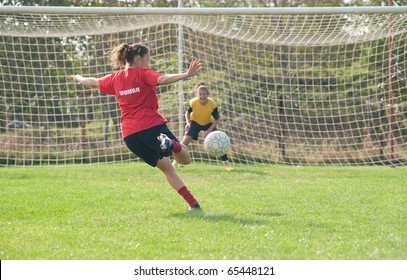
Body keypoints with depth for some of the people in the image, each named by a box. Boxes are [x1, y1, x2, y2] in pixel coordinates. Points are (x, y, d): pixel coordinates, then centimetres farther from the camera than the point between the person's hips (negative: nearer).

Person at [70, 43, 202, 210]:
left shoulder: (115, 78, 17)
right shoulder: (143, 74, 1)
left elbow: (93, 82, 34)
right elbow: (162, 79, -20)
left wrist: (79, 78, 55)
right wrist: (187, 75, -31)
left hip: (129, 134, 5)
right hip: (151, 125, -5)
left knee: (166, 167, 13)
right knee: (185, 158, -3)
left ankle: (193, 203, 1)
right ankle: (171, 144, -38)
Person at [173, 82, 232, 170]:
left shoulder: (213, 104, -29)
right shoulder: (193, 102, -27)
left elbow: (216, 120, -18)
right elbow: (187, 113, -4)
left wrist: (209, 131, -27)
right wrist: (188, 123, -20)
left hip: (209, 123, 0)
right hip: (195, 122, 0)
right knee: (187, 139, -19)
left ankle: (226, 163, 3)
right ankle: (175, 162, -10)